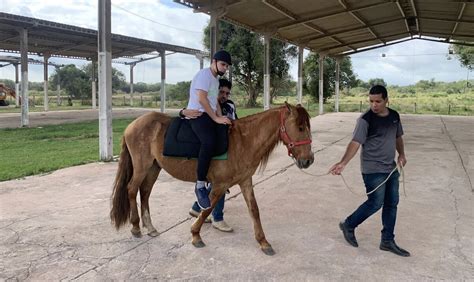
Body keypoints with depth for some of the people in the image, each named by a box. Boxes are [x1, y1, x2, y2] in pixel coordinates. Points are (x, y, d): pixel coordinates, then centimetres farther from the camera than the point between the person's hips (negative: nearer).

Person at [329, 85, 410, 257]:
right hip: (373, 170, -7)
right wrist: (343, 163, -38)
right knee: (375, 203, -5)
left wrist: (401, 154, 4)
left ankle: (388, 241, 23)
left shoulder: (394, 116, 6)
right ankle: (348, 225, 17)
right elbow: (355, 143, -24)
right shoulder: (366, 119, -16)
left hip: (391, 168, 7)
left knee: (391, 204, 11)